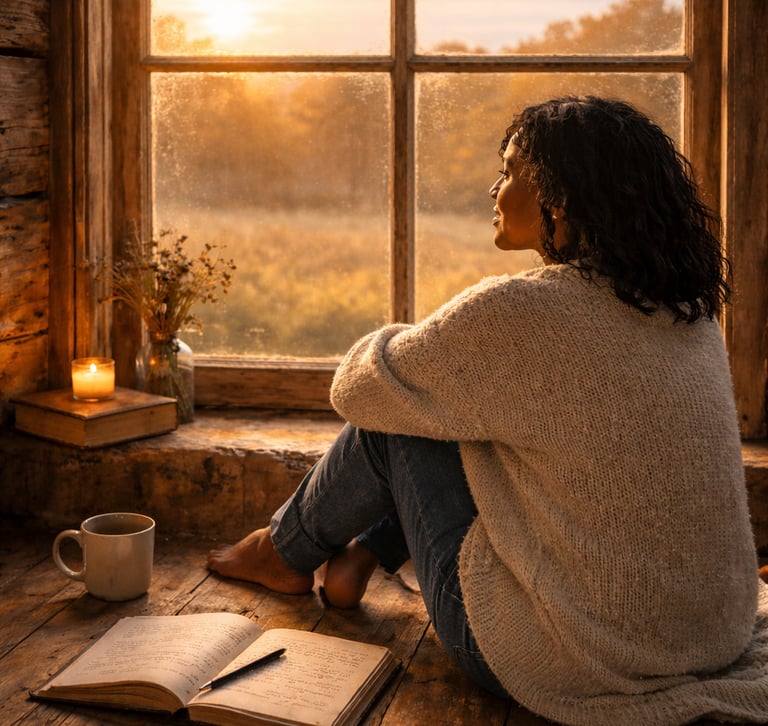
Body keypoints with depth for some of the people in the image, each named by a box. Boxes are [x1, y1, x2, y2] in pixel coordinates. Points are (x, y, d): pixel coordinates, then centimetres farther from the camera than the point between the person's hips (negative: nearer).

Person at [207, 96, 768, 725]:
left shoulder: (514, 314, -21)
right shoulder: (693, 313, 2)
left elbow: (358, 389, -5)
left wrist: (415, 342, 16)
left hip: (561, 668, -7)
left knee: (390, 419, 6)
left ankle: (286, 553, 31)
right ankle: (363, 552, 32)